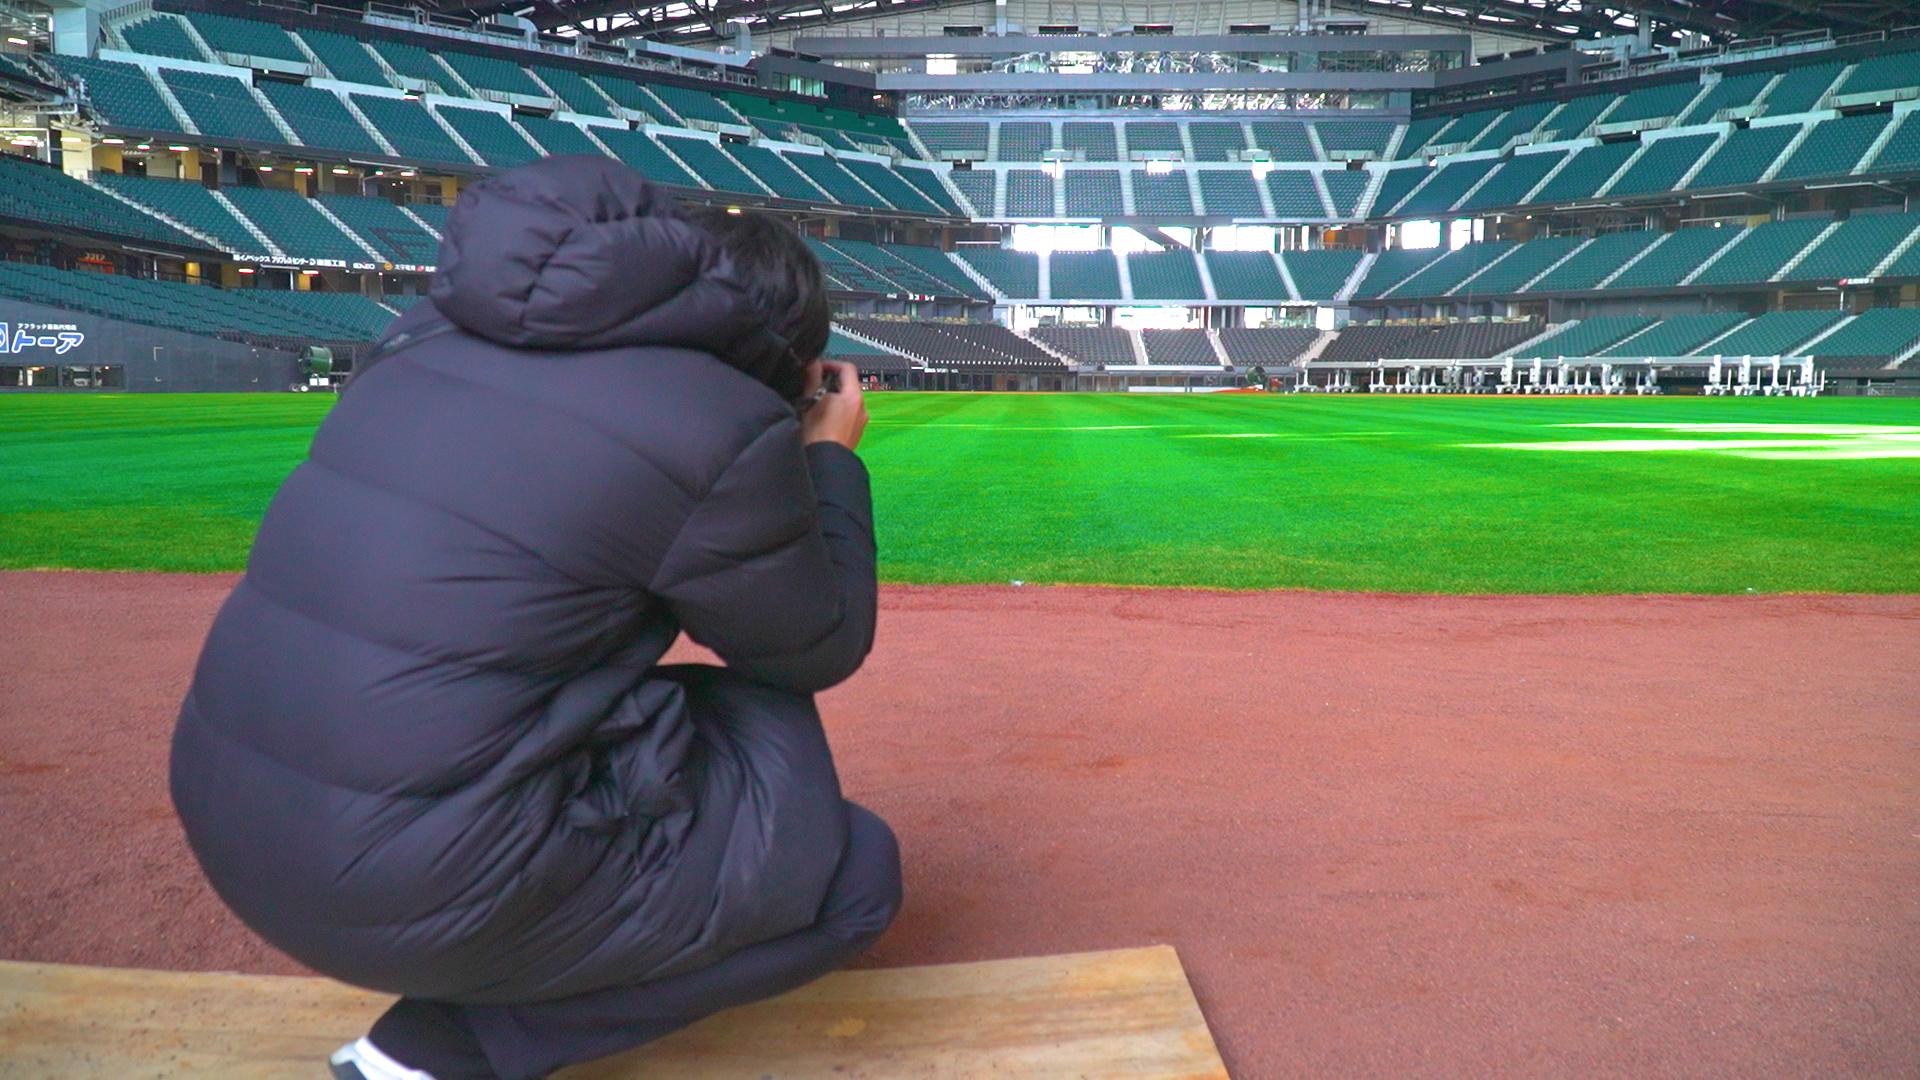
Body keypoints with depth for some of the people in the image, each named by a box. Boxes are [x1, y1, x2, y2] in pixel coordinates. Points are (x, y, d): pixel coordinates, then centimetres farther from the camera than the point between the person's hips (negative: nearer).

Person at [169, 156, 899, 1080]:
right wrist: (831, 459, 15)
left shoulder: (437, 332, 7)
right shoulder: (724, 427, -13)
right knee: (854, 872, 8)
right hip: (418, 894, -8)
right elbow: (822, 651, 2)